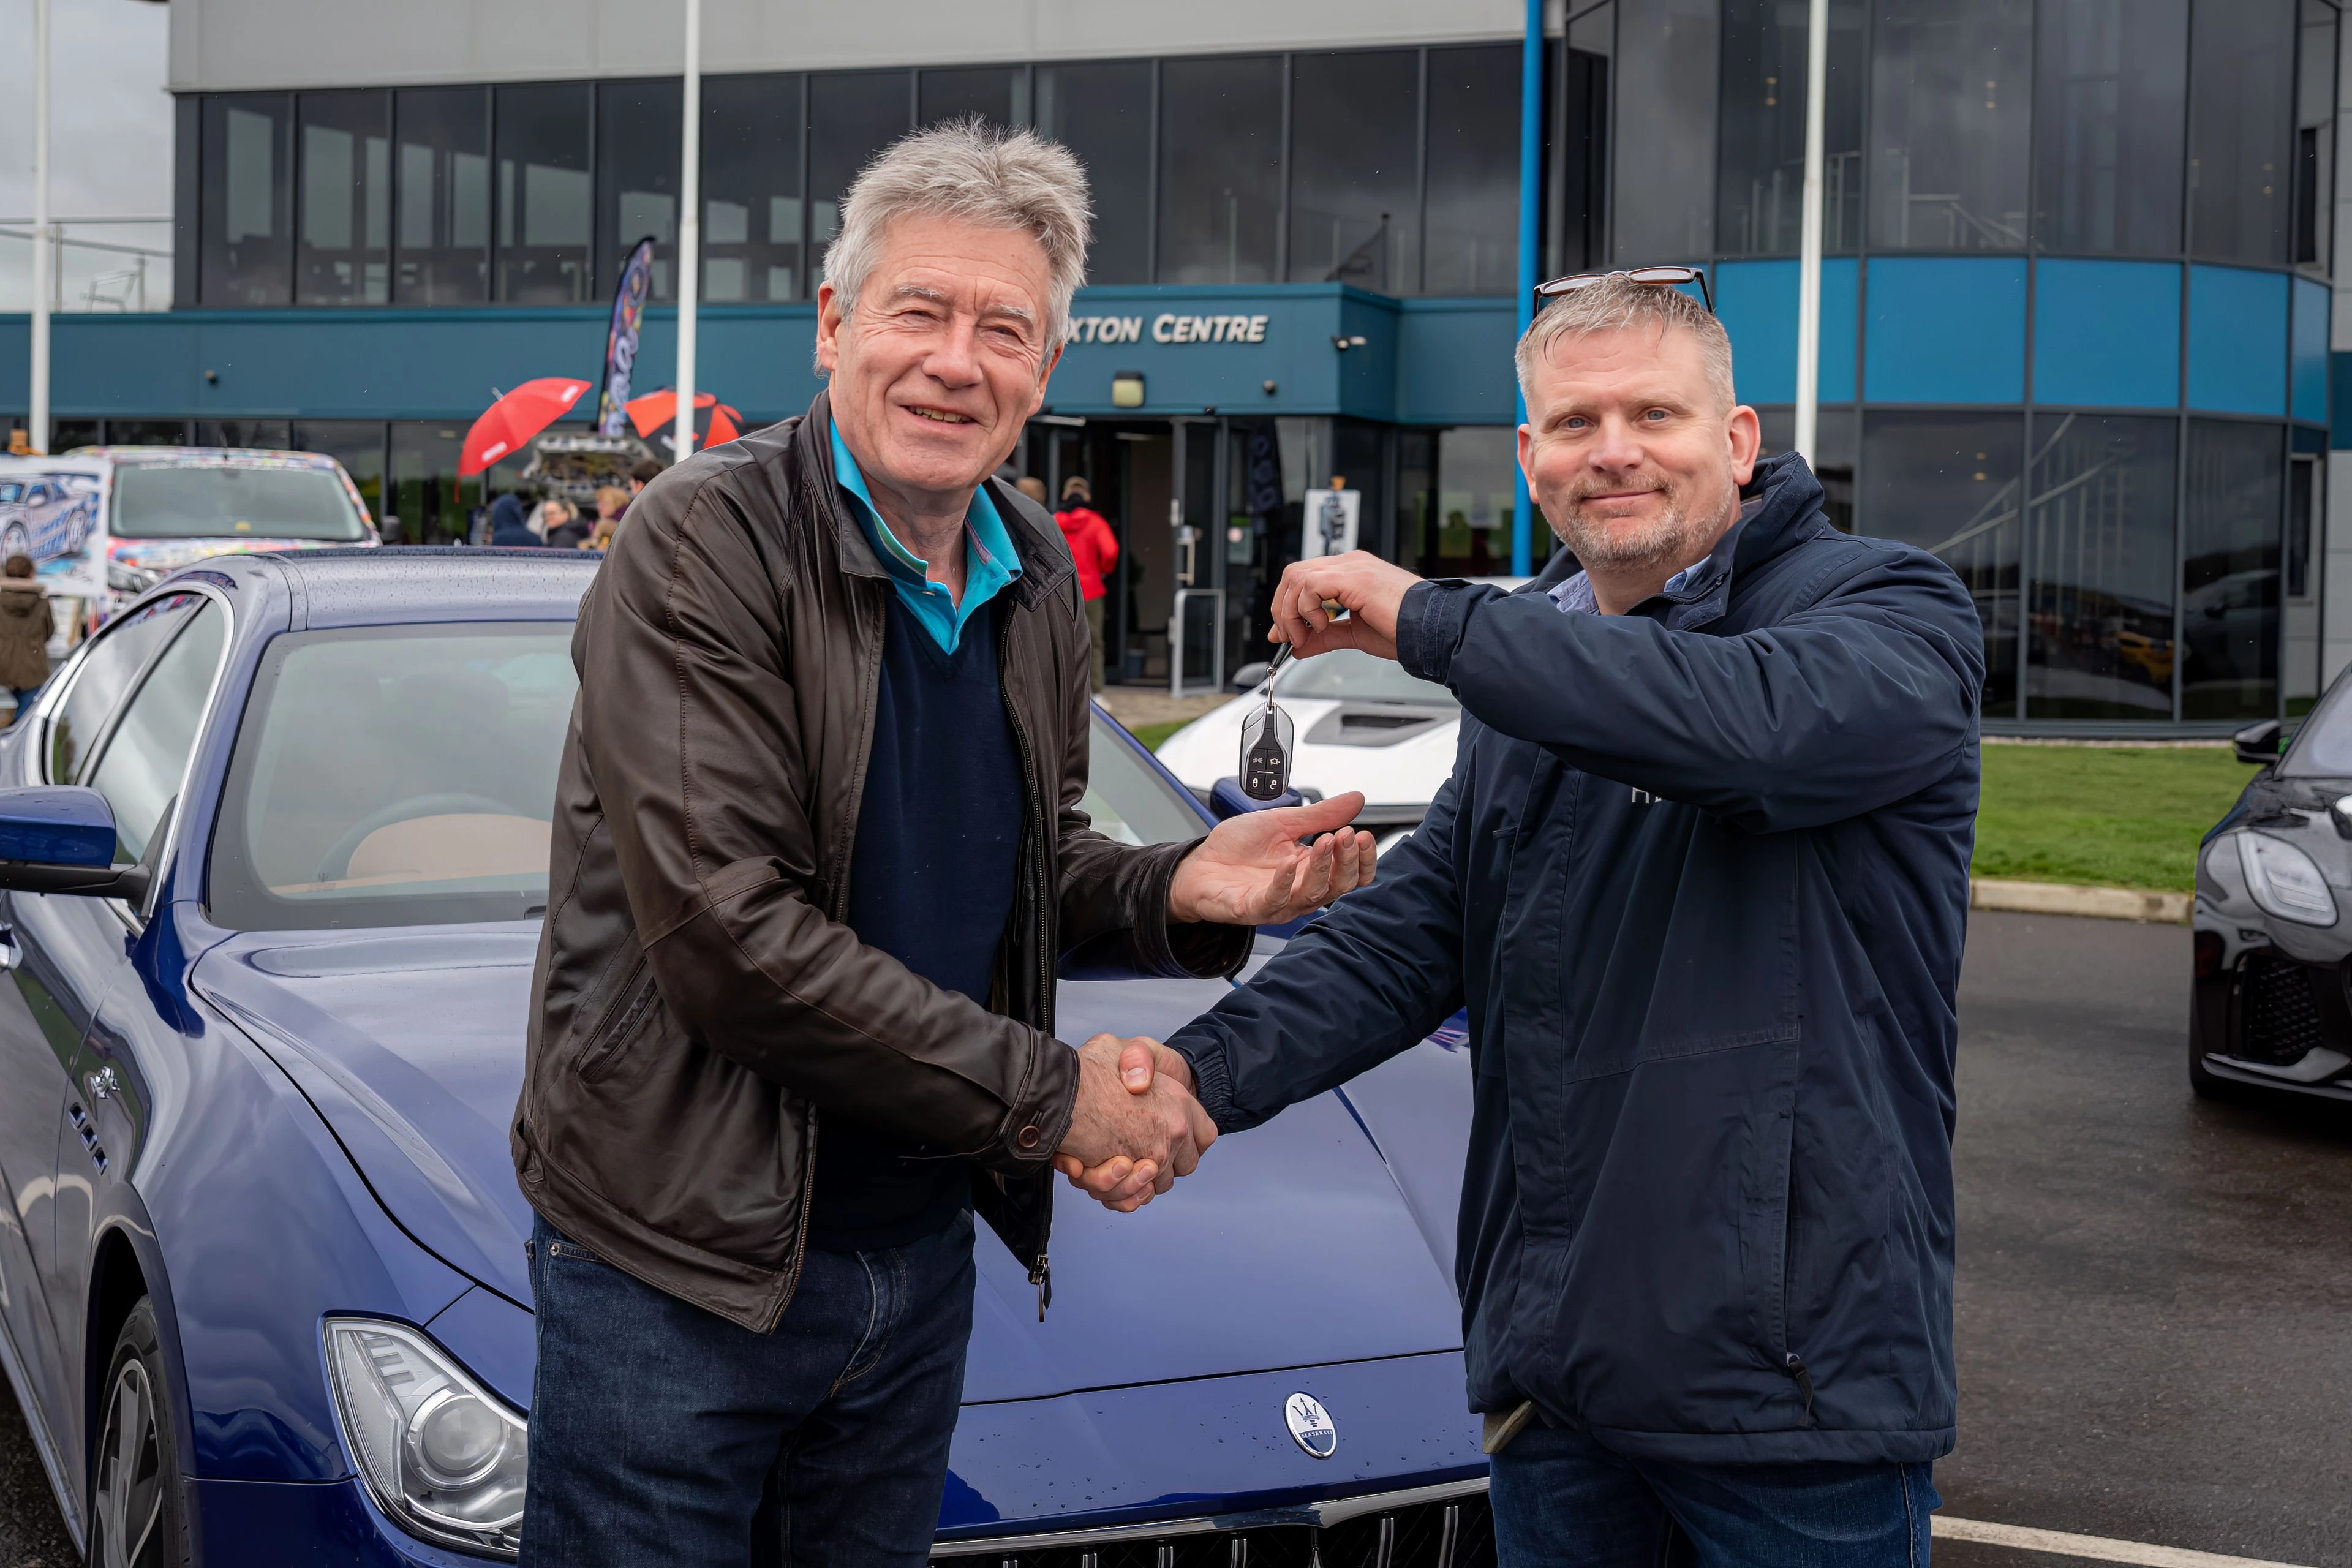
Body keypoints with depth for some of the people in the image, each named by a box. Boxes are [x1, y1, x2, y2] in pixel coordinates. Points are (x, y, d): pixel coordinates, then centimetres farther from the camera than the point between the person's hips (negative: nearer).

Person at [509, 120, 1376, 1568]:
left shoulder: (1035, 573, 7)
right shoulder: (706, 544, -17)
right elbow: (730, 933, -23)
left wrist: (1179, 891, -5)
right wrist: (1045, 1093, -18)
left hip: (919, 1251, 7)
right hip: (683, 1250, -6)